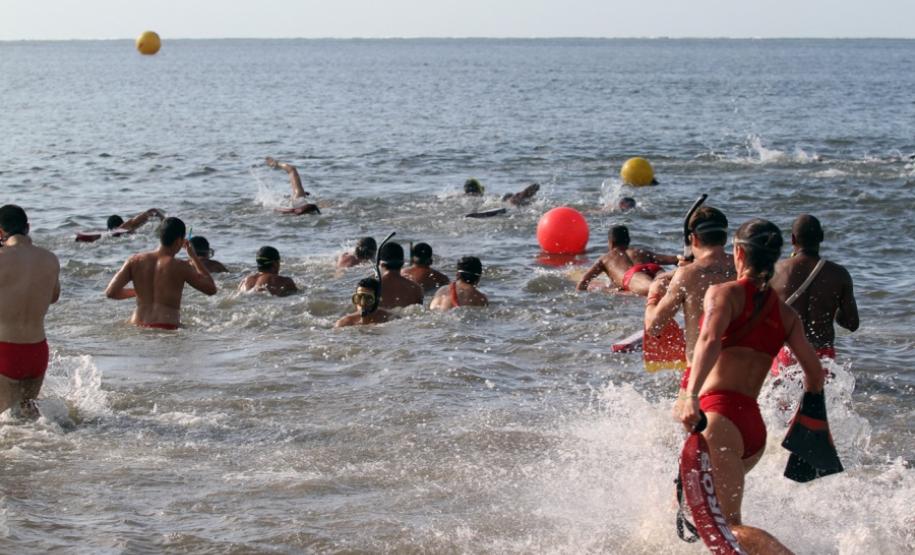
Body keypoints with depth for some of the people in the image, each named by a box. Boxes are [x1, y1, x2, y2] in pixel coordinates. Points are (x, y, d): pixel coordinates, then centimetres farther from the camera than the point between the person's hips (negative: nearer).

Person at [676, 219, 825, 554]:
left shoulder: (724, 293, 0)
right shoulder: (786, 314, 15)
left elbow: (710, 340, -20)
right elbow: (815, 373, 11)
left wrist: (691, 396, -31)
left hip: (721, 416, -7)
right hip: (755, 427, 7)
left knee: (727, 525, -16)